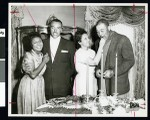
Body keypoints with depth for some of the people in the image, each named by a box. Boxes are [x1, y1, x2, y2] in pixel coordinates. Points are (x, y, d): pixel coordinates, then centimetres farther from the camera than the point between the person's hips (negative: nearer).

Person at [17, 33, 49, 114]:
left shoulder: (41, 55, 7)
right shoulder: (28, 55, -14)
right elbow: (33, 74, -25)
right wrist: (44, 62, -19)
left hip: (40, 84, 7)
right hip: (30, 85, -7)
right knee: (30, 108, 2)